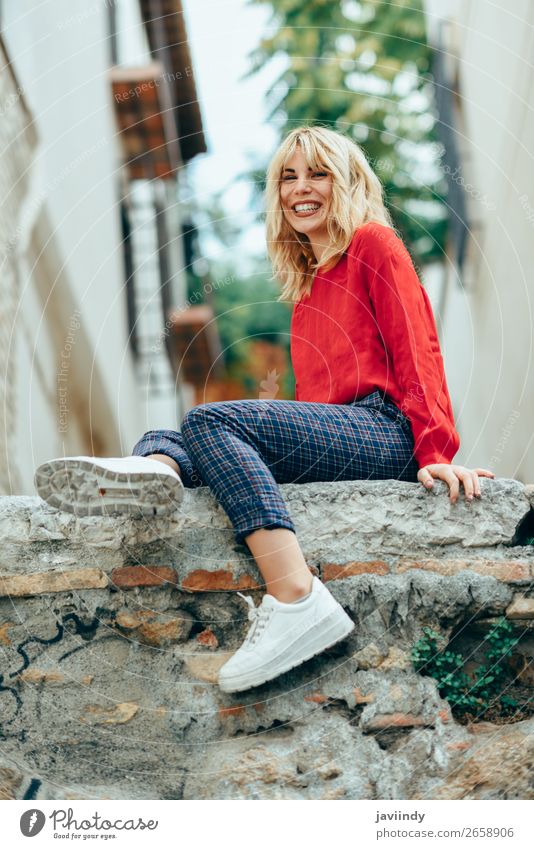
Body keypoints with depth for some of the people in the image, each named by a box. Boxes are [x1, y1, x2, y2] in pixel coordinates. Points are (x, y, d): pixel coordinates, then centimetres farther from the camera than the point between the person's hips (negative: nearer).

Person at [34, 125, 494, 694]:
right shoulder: (306, 283, 29)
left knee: (209, 421, -26)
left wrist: (436, 452, -13)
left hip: (383, 433, -8)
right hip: (331, 439, 8)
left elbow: (416, 349, -3)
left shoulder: (373, 243, 7)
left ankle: (296, 600, -43)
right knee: (160, 437, -4)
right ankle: (150, 472, -46)